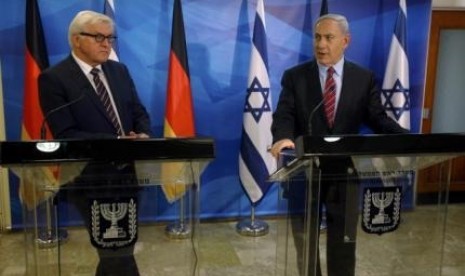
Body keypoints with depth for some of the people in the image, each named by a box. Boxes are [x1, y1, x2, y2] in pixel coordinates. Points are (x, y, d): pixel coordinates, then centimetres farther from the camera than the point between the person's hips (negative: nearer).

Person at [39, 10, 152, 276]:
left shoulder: (119, 71, 10)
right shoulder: (53, 79, -9)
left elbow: (140, 114, 10)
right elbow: (66, 135, -16)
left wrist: (143, 136, -13)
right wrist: (117, 142, -23)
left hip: (126, 173, 6)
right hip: (89, 180, -6)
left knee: (121, 250, 16)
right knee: (119, 254, -3)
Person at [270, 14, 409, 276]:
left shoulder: (365, 78, 2)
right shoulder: (295, 76, -2)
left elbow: (377, 118, 0)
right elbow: (284, 116, -12)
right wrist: (283, 138, -34)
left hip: (345, 171, 1)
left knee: (343, 242, 14)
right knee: (305, 241, 16)